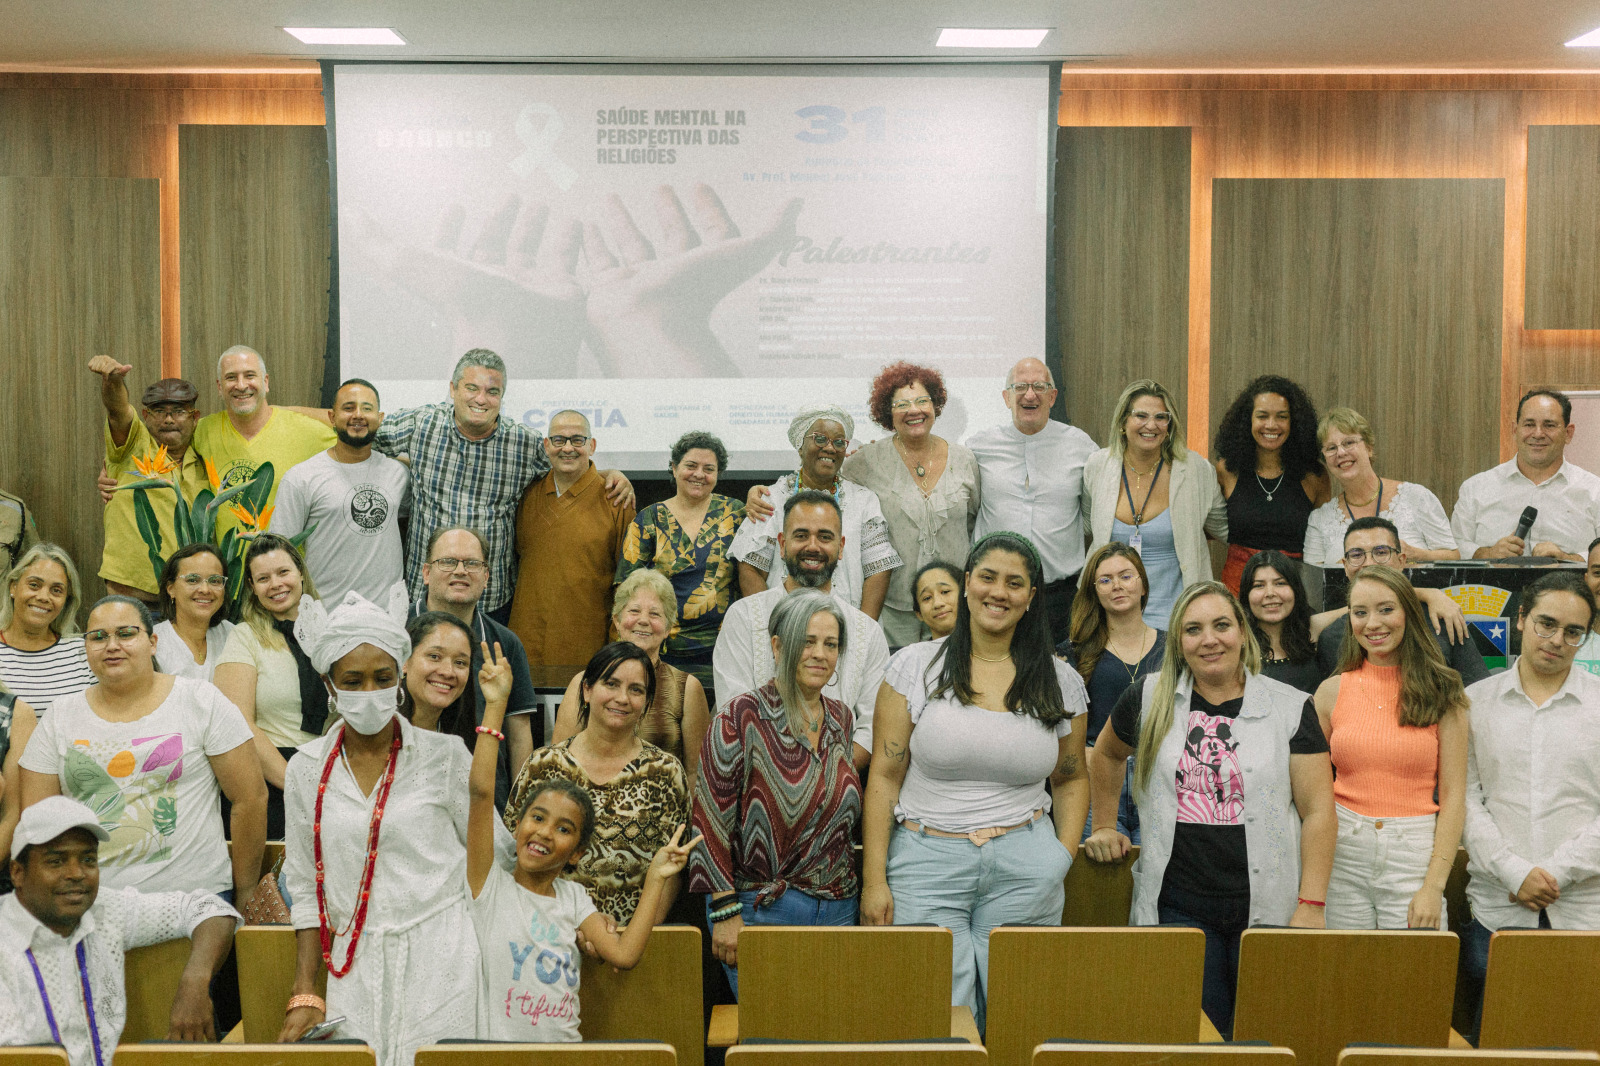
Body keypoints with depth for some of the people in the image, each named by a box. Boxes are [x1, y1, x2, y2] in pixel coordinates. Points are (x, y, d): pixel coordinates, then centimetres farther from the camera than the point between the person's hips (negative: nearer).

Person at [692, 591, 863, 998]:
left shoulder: (840, 717, 9)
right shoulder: (742, 718, -10)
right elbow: (711, 820, -11)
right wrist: (726, 912, -14)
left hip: (839, 909, 6)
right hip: (763, 911, -6)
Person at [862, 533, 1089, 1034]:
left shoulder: (1061, 681, 7)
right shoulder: (916, 665, 1)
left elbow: (1071, 779, 18)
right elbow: (884, 777, 0)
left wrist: (1065, 855, 4)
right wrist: (874, 879, -4)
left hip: (1025, 870, 2)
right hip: (926, 861, -1)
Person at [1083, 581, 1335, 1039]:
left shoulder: (1291, 708, 1)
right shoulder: (1150, 700, 6)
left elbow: (1319, 812, -1)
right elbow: (1105, 755, 25)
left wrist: (1311, 906, -8)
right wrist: (1105, 826, 21)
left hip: (1267, 911, -1)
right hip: (1177, 906, 1)